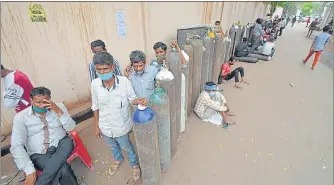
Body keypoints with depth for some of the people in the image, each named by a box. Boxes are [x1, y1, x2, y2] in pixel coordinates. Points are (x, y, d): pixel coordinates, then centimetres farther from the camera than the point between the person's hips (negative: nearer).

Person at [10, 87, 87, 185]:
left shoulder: (59, 107, 2)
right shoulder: (20, 117, -3)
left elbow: (71, 128, -2)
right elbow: (17, 146, -9)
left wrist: (58, 111, -17)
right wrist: (30, 171, -19)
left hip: (60, 146, 3)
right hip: (39, 154, -2)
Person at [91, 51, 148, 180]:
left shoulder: (124, 81, -25)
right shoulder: (95, 84, -16)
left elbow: (132, 99, -13)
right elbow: (95, 106, -3)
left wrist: (139, 101, -37)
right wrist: (96, 126, 5)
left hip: (121, 125, -3)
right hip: (105, 126, 4)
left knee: (126, 147, 22)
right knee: (112, 146, 32)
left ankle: (134, 164, 54)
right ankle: (118, 159, 65)